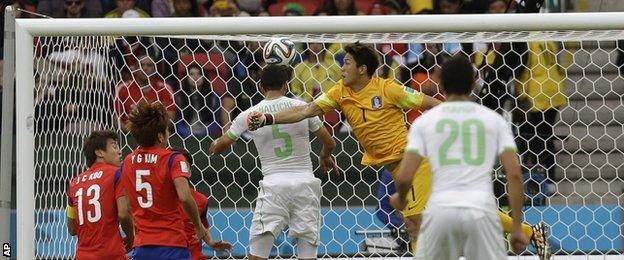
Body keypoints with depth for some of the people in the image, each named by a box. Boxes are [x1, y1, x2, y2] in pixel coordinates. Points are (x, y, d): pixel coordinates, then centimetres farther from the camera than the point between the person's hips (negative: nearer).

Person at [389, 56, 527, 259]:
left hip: (441, 210, 0)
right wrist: (517, 227, 5)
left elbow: (404, 176, 2)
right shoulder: (494, 120, 10)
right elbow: (514, 174, 2)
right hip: (481, 210, 0)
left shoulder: (424, 121, 8)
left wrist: (400, 199, 25)